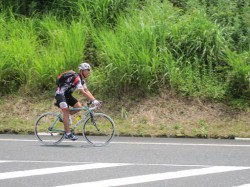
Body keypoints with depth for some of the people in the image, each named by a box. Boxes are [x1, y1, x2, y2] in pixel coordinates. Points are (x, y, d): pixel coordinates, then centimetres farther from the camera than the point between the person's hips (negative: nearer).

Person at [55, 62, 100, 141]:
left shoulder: (82, 79, 5)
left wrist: (95, 100, -8)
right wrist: (93, 100, -34)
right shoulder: (76, 78, -26)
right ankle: (68, 133, -21)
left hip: (67, 95, 9)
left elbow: (87, 91, 4)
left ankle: (65, 117, 12)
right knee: (66, 111, -19)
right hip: (60, 94, -9)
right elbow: (82, 92, -31)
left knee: (79, 106, -7)